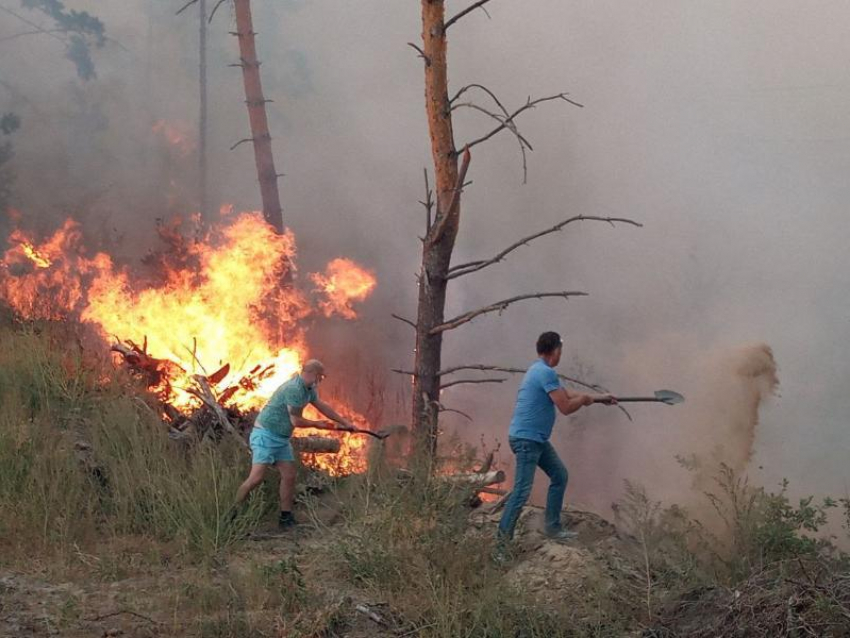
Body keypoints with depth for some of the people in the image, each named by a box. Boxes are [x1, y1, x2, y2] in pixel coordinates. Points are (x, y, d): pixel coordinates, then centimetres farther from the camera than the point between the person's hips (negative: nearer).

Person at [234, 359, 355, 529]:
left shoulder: (308, 389, 8)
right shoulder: (294, 389, -23)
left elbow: (323, 406, 22)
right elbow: (296, 421, -21)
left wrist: (345, 423, 26)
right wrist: (316, 424, -3)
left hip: (281, 438, 10)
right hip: (265, 434, -10)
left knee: (289, 476, 5)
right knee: (257, 477, -16)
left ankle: (286, 518, 12)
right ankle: (232, 514, -7)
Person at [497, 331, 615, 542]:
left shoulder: (541, 371, 14)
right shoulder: (546, 373, -18)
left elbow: (568, 394, 24)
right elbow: (566, 407, -18)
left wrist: (599, 397, 26)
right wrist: (585, 400, 1)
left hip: (537, 439, 11)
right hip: (526, 439, -11)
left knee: (559, 476, 18)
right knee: (522, 491, -12)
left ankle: (553, 528, 24)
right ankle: (501, 539, -10)